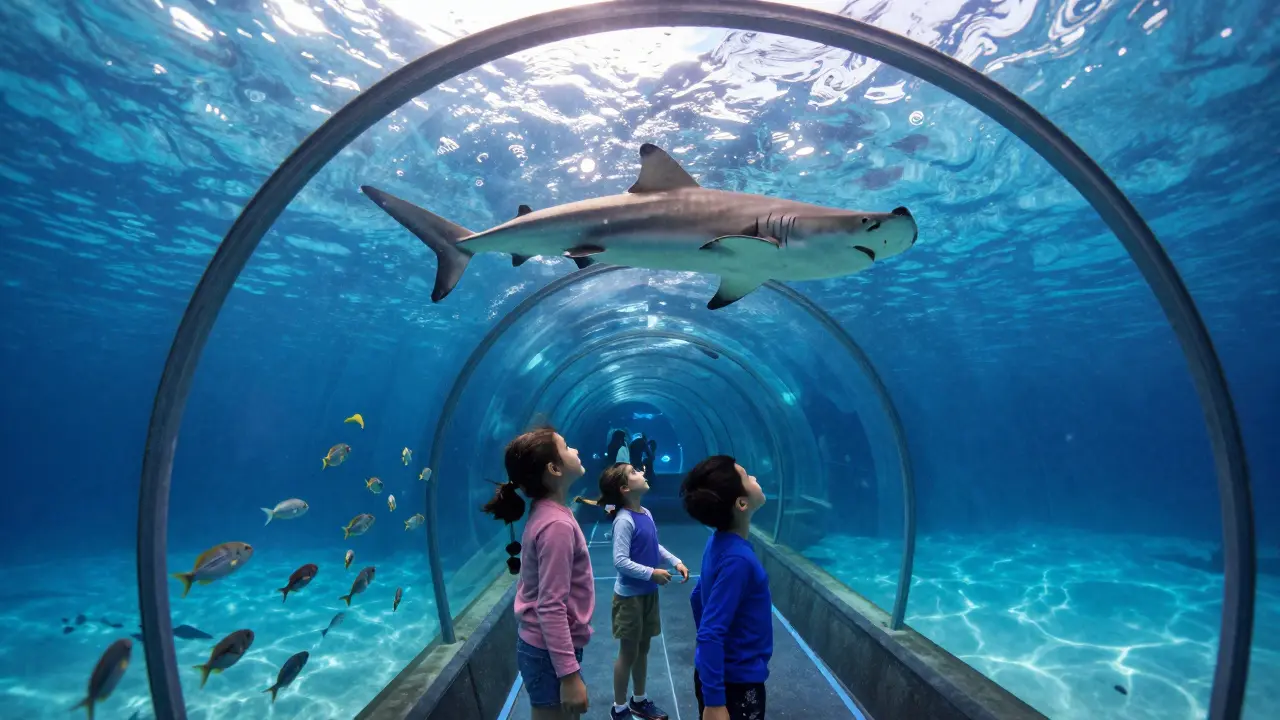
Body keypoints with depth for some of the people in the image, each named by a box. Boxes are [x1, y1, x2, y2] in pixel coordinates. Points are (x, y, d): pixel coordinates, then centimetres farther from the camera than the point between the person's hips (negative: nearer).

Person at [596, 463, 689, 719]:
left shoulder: (646, 514, 1)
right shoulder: (624, 520, -24)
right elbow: (620, 561, -27)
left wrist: (676, 562, 2)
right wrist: (651, 573, -25)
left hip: (648, 593, 7)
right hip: (630, 596, -7)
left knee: (643, 649, 21)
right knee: (628, 652, 9)